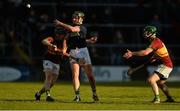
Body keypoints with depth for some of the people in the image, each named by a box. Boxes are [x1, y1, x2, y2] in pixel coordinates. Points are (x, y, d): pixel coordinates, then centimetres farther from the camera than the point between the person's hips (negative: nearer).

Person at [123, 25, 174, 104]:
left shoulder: (156, 42, -19)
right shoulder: (157, 41, 12)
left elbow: (145, 52, -29)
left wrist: (132, 53, -26)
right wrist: (155, 57, 7)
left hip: (165, 66, -10)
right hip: (168, 65, 10)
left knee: (151, 79, -20)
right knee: (160, 83, 28)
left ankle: (157, 98, -16)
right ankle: (170, 98, 38)